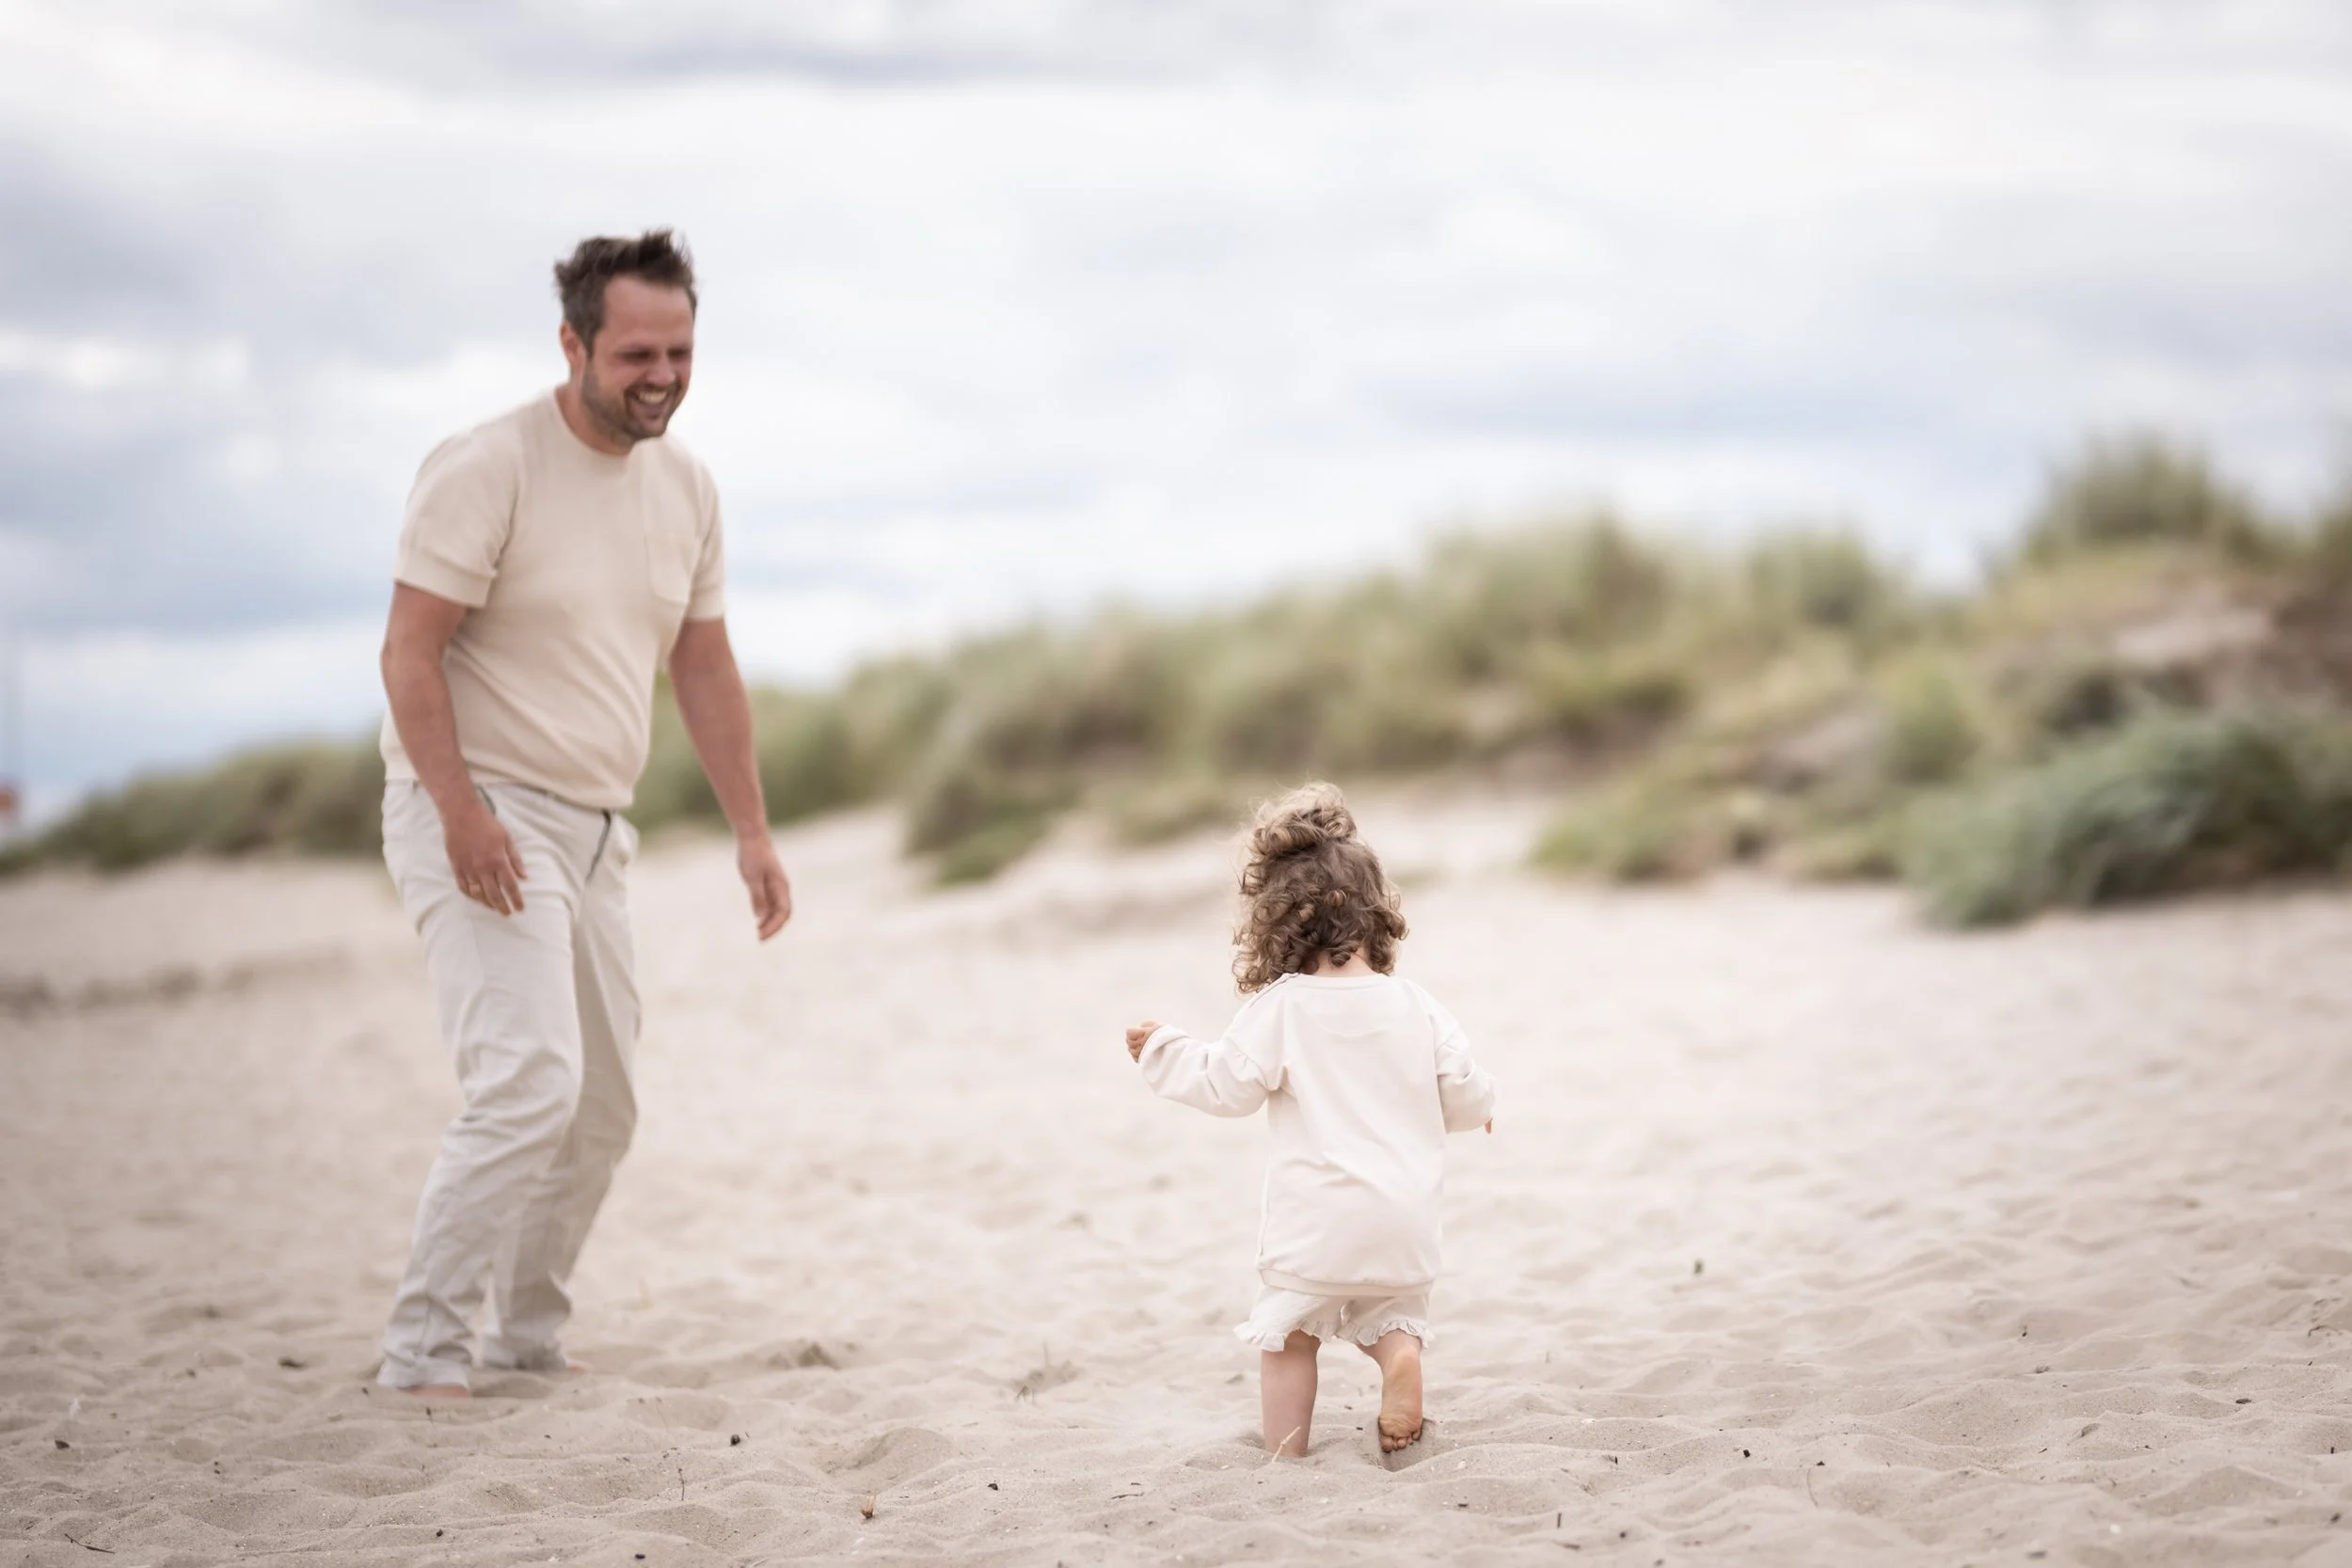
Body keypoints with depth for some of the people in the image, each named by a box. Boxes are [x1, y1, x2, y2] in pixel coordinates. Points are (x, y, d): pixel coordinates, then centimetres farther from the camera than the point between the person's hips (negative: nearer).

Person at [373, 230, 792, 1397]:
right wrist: (460, 809, -27)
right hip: (480, 817, -8)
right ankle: (423, 1355, -13)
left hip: (595, 826, 8)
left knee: (600, 1110, 11)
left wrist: (751, 830, 11)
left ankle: (530, 1345, 24)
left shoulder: (684, 486, 9)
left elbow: (703, 665, 16)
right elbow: (411, 653, -16)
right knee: (529, 1084, -20)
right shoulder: (487, 469, -14)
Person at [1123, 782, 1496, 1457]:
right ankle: (1401, 1351, -10)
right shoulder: (1415, 1007, 1)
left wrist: (1162, 1050, 11)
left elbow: (1225, 1083, -5)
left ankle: (1287, 1457, 9)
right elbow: (1464, 1095, 6)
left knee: (1288, 1331, 11)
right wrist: (1482, 1106, 30)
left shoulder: (1280, 1009, -9)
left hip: (1316, 1218, -3)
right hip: (1405, 1216, 3)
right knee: (1388, 1312, 23)